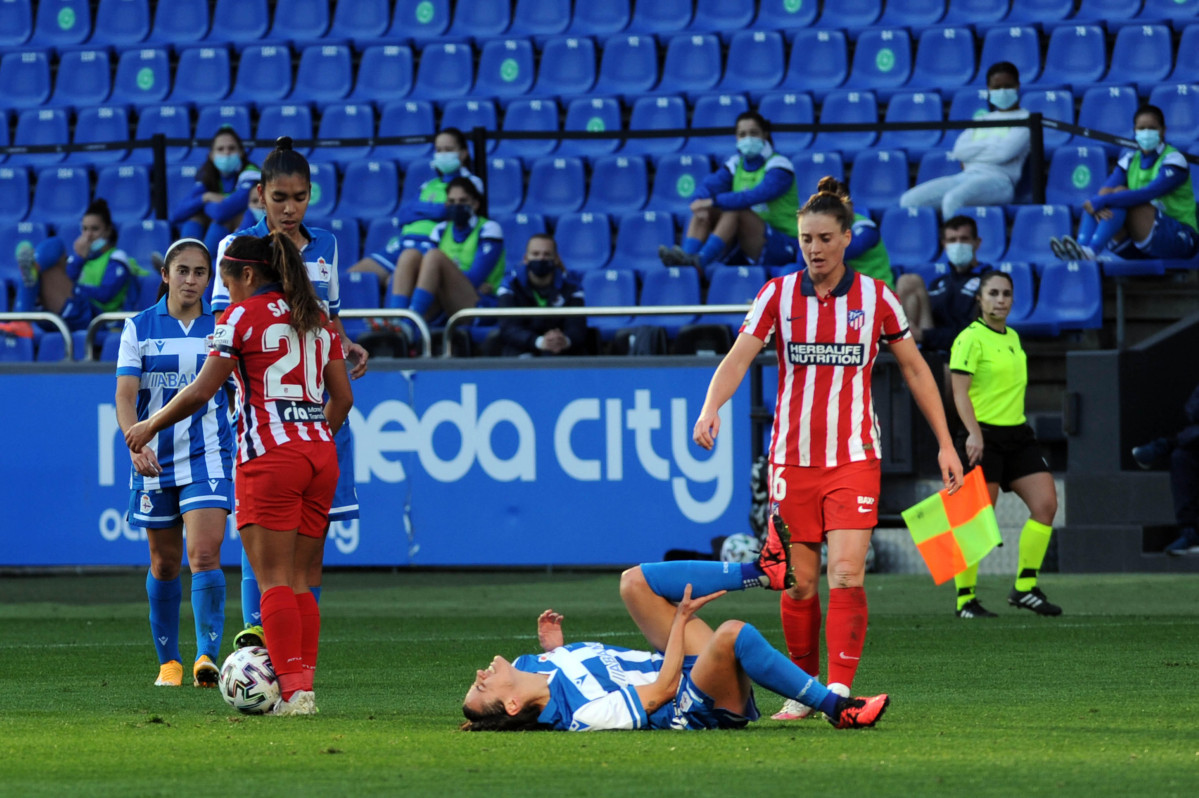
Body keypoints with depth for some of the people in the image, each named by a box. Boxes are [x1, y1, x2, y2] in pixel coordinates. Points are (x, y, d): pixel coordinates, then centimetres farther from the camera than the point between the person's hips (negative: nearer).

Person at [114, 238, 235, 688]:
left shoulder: (222, 329, 2)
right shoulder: (140, 328, 0)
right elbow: (125, 395, -9)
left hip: (208, 457, -1)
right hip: (155, 459, 1)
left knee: (205, 553, -17)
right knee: (164, 563, 9)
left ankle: (207, 656, -24)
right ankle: (168, 661, 22)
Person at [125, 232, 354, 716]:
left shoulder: (243, 315, -2)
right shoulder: (317, 318, 17)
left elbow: (201, 392, -3)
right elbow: (342, 397, 17)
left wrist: (149, 427, 9)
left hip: (270, 456, -6)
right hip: (320, 455, 6)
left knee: (274, 580, -8)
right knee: (299, 582, 8)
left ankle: (293, 689, -17)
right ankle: (303, 686, 2)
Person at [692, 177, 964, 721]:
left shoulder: (876, 298, 0)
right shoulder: (777, 295, 1)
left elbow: (915, 370, 10)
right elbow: (738, 358, -9)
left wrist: (945, 444, 8)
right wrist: (711, 407, -29)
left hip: (854, 458, -1)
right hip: (792, 458, 1)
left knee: (846, 575, -15)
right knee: (798, 582, 4)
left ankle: (839, 688, -19)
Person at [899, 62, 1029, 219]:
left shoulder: (1024, 119, 10)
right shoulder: (982, 120, 28)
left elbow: (1004, 152, -7)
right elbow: (960, 150, 10)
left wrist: (972, 152, 5)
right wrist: (991, 145, 0)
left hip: (998, 180, -7)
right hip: (966, 176, 7)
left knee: (952, 200, -40)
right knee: (909, 200, -16)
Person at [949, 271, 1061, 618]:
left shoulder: (1013, 338, 16)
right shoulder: (970, 338, -9)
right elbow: (960, 391, -15)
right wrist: (973, 432, -25)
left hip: (1017, 434, 8)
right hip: (983, 437, -8)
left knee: (1046, 504, -4)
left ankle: (1025, 589, 4)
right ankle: (966, 599, 3)